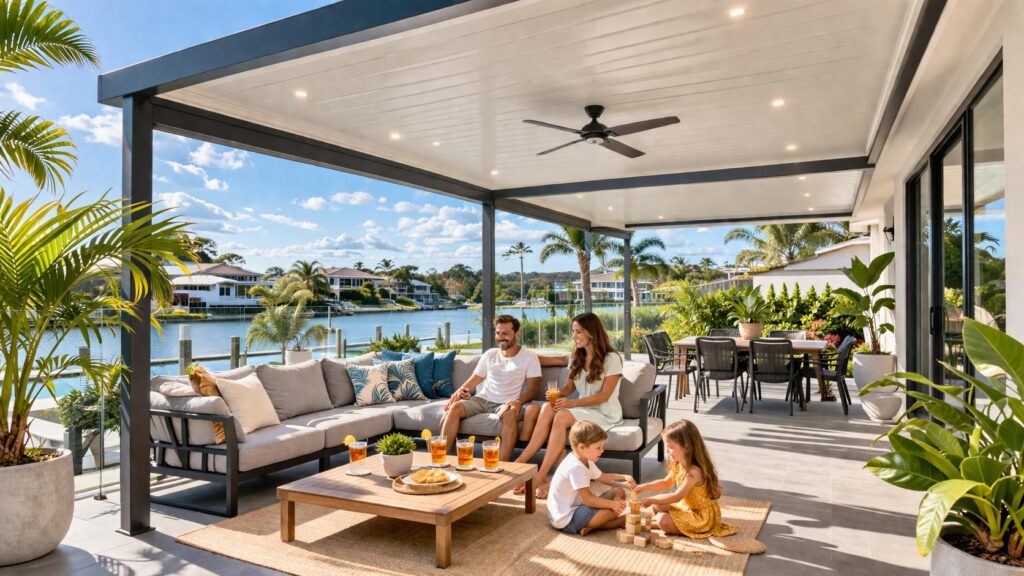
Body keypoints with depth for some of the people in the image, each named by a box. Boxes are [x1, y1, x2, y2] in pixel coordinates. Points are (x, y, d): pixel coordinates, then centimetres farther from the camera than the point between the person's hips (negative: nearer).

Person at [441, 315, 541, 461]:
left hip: (506, 403, -4)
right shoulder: (490, 354, 15)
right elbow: (476, 377, 19)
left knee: (510, 415, -38)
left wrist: (518, 402, -24)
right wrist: (461, 389, -3)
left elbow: (533, 386, -4)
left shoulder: (529, 357, 2)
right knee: (455, 407, -22)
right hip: (482, 399, 4)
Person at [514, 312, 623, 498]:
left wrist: (573, 403, -25)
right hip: (583, 409, 6)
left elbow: (604, 396, -15)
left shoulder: (611, 359, -10)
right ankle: (522, 461, -30)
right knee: (548, 407, -26)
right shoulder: (576, 357, 11)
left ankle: (540, 476, -33)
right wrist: (558, 393, -11)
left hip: (605, 414, -6)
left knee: (562, 417, -33)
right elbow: (570, 386, 13)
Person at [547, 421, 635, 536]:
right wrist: (612, 504, -21)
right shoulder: (575, 467, -26)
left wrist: (623, 478, 9)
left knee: (618, 492, 13)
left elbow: (602, 477, 23)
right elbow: (588, 499, -28)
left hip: (577, 507, 11)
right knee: (617, 506, -26)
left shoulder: (585, 461, 7)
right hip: (566, 519, -11)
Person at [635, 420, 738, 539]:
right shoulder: (678, 465, -1)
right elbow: (666, 483, 13)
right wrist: (645, 487, 0)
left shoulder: (694, 471, -30)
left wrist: (652, 500, -21)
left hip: (702, 516, -9)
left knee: (663, 521, -23)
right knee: (658, 507, 10)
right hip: (686, 506, 9)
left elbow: (677, 496, -28)